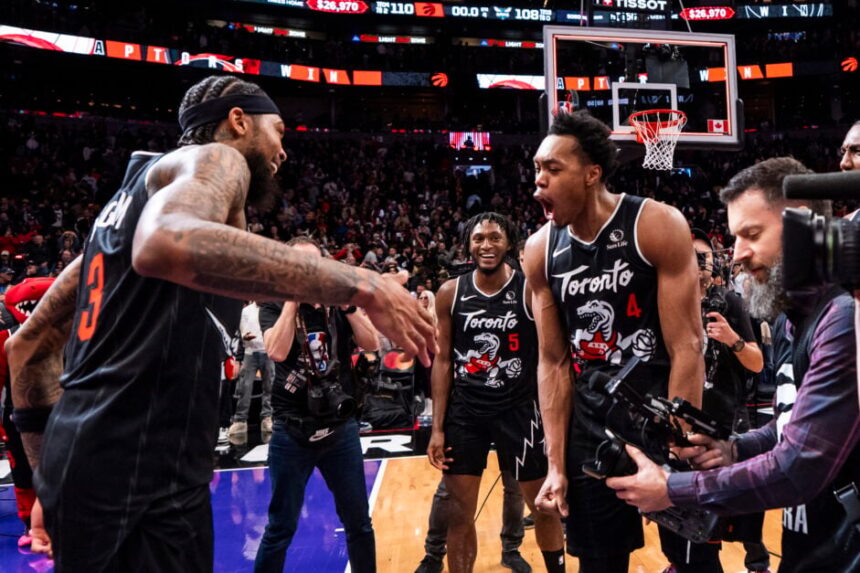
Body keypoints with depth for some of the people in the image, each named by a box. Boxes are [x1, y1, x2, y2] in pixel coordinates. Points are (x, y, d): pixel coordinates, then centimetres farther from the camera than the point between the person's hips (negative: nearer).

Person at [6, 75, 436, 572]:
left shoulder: (134, 190, 22)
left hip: (90, 463, 10)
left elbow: (29, 345, 22)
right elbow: (166, 244, -31)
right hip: (140, 475, -9)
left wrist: (55, 473, 24)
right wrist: (360, 285, -29)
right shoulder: (214, 159, -4)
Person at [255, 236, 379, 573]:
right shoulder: (274, 307, -1)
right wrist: (293, 298, -18)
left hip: (341, 427, 3)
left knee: (358, 522, 13)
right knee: (281, 528, 7)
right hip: (292, 431, -2)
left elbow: (372, 344, -7)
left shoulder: (336, 304, 5)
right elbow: (277, 352, -20)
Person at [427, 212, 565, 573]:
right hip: (464, 410, 2)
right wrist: (437, 427, 0)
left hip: (519, 408, -1)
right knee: (459, 512, 9)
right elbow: (443, 360, 2)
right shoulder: (450, 294, -2)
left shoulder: (531, 291, -9)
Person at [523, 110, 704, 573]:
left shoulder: (658, 226, -14)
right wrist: (556, 464, -1)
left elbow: (686, 349, -15)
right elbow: (554, 363, 2)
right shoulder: (540, 251, -2)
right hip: (590, 427, 4)